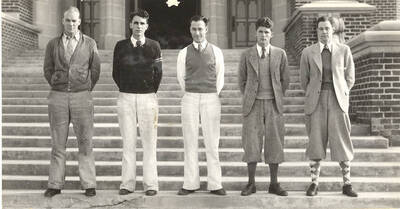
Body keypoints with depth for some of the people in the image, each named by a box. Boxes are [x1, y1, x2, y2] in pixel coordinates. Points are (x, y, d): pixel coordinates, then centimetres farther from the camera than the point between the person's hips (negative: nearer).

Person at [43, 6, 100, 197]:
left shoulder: (89, 43, 4)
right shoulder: (53, 44, 8)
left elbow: (95, 70, 10)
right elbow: (47, 69, 13)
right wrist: (57, 88, 10)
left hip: (82, 97, -1)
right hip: (58, 97, 1)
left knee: (85, 142, -1)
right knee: (58, 143, 4)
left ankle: (89, 184, 5)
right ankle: (55, 185, 10)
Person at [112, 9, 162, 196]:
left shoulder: (154, 46, 5)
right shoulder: (121, 46, 7)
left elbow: (158, 72, 7)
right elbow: (115, 72, 10)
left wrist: (151, 92, 10)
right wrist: (125, 90, 10)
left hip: (148, 97, -1)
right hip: (126, 97, 1)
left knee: (149, 142, 1)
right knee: (128, 142, 3)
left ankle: (150, 184, 6)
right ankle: (127, 183, 8)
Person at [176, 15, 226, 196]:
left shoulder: (216, 52, 5)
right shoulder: (184, 53, 5)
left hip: (210, 98, 0)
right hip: (190, 99, 1)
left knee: (212, 143, 0)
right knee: (190, 143, 2)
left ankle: (215, 184, 5)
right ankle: (190, 184, 7)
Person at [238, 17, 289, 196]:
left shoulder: (280, 54, 4)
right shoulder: (246, 55, 3)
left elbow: (285, 80, 12)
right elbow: (242, 80, 11)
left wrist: (277, 98, 10)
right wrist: (248, 99, 7)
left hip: (273, 104, 1)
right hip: (253, 105, 0)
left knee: (274, 143, 2)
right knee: (251, 143, -2)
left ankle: (274, 184, 12)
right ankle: (251, 183, 8)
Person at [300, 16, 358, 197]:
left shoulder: (344, 50, 4)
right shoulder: (308, 52, 3)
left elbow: (350, 77, 12)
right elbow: (304, 79, 12)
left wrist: (341, 95, 12)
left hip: (337, 100, 0)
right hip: (316, 101, 0)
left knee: (342, 141, -1)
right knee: (316, 142, 0)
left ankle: (347, 184, 8)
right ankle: (314, 183, 8)